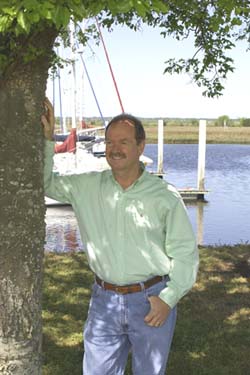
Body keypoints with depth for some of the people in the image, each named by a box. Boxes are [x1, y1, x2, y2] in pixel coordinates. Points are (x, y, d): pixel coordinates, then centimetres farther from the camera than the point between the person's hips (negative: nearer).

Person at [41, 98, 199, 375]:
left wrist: (168, 298, -12)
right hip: (104, 300, 2)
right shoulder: (87, 186, 1)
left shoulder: (165, 196, -7)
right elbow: (45, 184, 6)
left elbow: (185, 252, -4)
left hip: (151, 301, -2)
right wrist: (46, 139, -5)